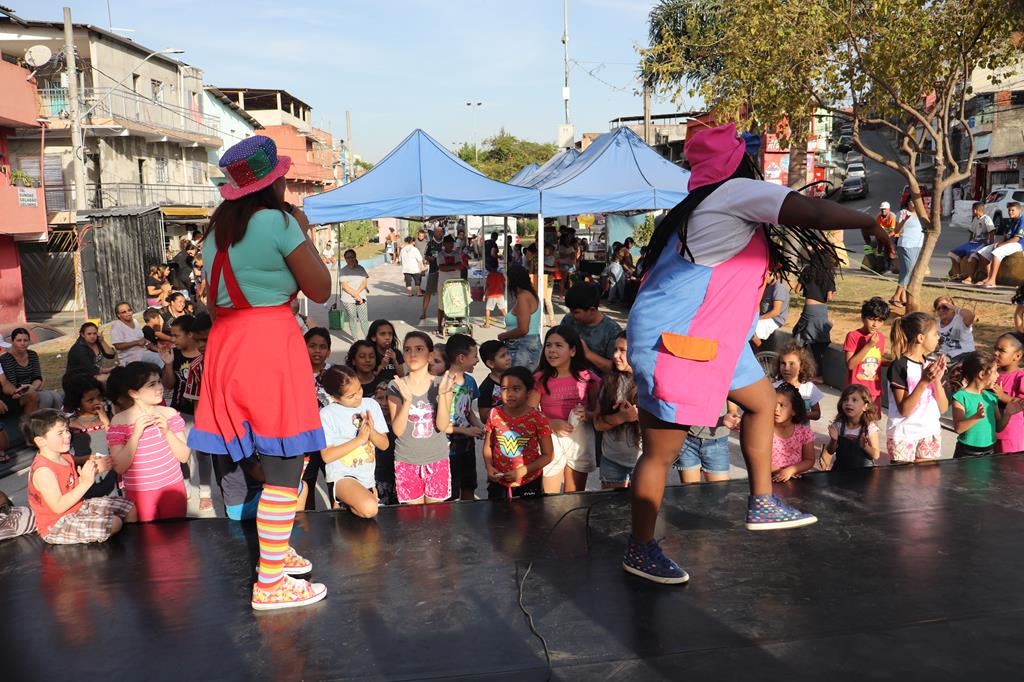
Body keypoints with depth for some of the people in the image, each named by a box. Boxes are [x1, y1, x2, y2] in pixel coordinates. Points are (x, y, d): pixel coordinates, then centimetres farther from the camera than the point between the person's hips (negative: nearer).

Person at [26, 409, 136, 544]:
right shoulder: (43, 470, -25)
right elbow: (58, 507, -27)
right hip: (56, 526, -9)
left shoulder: (65, 457, 3)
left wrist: (91, 471, -7)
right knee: (113, 523, -24)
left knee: (130, 509, 3)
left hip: (79, 507, 9)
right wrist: (86, 482, -29)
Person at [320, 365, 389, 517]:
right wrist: (360, 439, -18)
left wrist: (371, 431, -18)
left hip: (367, 477, 6)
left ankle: (346, 503, 30)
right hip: (342, 476, -5)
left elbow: (384, 445, 4)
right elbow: (327, 456, -14)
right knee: (369, 508, -29)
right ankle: (345, 504, 0)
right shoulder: (327, 414, -10)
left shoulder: (371, 405, 1)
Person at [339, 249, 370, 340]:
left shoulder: (360, 269, 9)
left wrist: (357, 292, -13)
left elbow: (364, 282, 2)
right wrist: (356, 295, -15)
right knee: (352, 319, 2)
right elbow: (345, 286, -8)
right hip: (348, 300, -2)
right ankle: (355, 339, 11)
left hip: (361, 297, 2)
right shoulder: (343, 271, -1)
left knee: (364, 319, -4)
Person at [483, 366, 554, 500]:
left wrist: (522, 471, -18)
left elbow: (548, 455, -9)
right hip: (498, 481, 2)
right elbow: (488, 445, 5)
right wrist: (489, 467, -11)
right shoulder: (494, 414, -6)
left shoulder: (538, 419, -15)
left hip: (529, 483, -2)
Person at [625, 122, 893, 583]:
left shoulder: (713, 201, 14)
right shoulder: (736, 192, -14)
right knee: (662, 451, -1)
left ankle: (762, 505, 31)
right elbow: (816, 212, -22)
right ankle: (640, 550, 14)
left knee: (762, 400, 20)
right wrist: (868, 224, -5)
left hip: (711, 337, 11)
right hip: (672, 342, -11)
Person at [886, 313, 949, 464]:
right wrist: (924, 382, -26)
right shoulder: (899, 367, -13)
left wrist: (937, 379, -11)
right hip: (904, 436, -6)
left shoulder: (932, 365, 6)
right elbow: (904, 410, -17)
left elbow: (943, 408, 2)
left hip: (930, 435, 6)